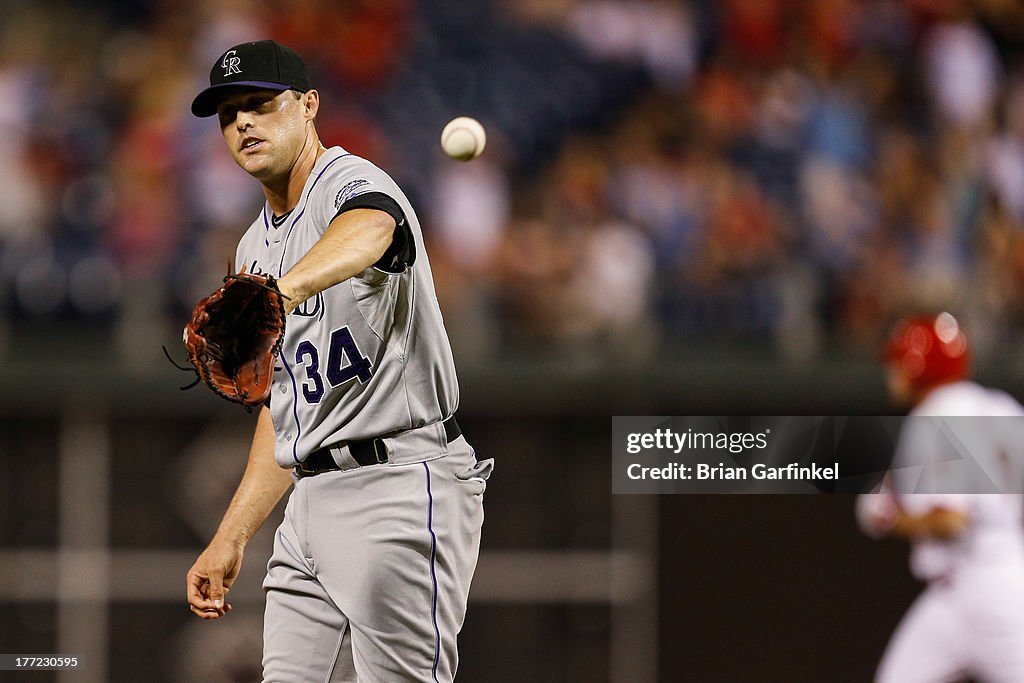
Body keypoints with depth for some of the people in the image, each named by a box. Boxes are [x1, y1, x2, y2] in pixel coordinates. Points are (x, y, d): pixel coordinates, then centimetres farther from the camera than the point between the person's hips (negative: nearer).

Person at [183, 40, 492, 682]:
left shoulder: (352, 183, -8)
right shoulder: (257, 248, 20)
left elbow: (367, 231, -36)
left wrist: (284, 291, -58)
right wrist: (232, 539, 20)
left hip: (401, 487, -9)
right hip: (313, 500, 9)